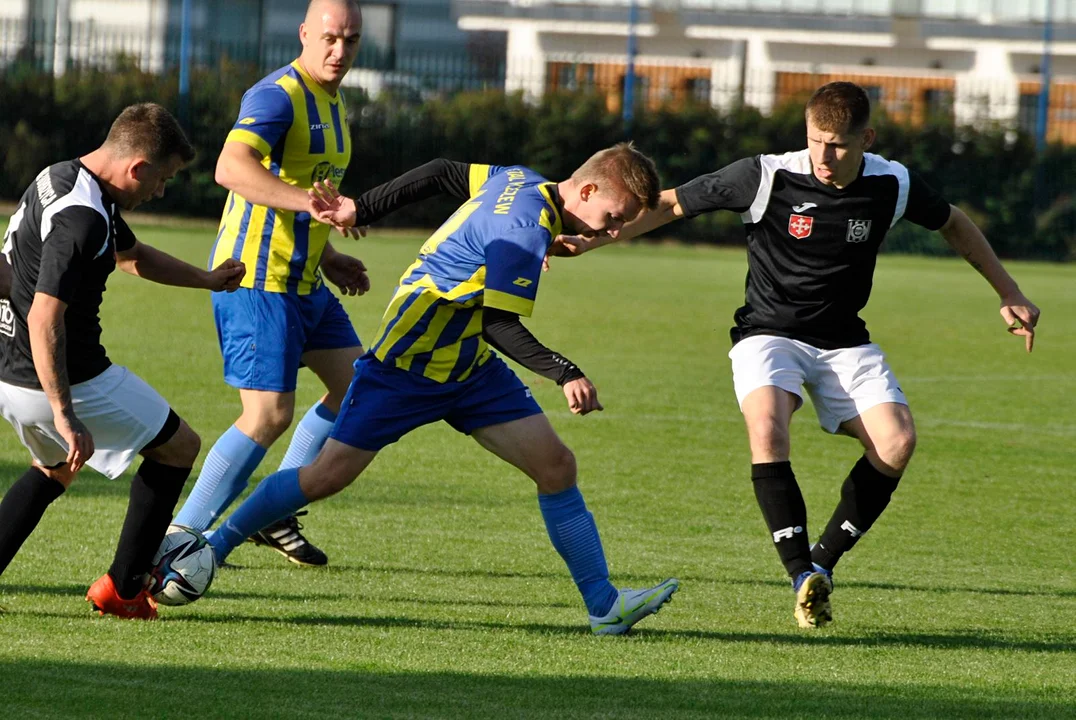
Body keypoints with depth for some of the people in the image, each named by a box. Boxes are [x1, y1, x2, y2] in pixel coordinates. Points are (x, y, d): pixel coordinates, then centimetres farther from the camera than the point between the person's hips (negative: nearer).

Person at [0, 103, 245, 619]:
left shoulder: (64, 179, 9)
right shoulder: (81, 220, -26)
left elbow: (130, 255, 28)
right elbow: (43, 320, -32)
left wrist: (207, 280, 32)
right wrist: (65, 417, -33)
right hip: (68, 379, -10)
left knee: (55, 468, 33)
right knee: (177, 446, 10)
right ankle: (122, 588, 11)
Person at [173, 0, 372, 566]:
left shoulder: (331, 102, 14)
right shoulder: (277, 96, -17)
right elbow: (231, 168, -35)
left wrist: (327, 259, 23)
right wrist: (309, 201, -45)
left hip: (302, 280, 10)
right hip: (258, 279, -10)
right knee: (270, 413, -13)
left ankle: (275, 515, 19)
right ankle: (180, 536, -5)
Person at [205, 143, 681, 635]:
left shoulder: (522, 182, 1)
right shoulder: (527, 226, -27)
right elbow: (498, 325, -30)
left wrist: (361, 210, 12)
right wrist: (566, 374, -35)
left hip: (471, 367, 9)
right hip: (407, 366, -9)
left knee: (555, 466, -4)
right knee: (329, 475, -6)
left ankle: (605, 605, -6)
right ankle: (210, 549, 11)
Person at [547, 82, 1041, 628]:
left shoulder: (892, 185, -8)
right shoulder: (767, 178, -18)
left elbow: (953, 224, 12)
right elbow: (671, 204, -10)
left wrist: (1010, 296, 15)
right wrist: (590, 240, -19)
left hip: (844, 341, 3)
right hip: (769, 332, -3)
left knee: (896, 443, -20)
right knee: (767, 429, -33)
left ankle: (823, 562, -3)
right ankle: (802, 577, -28)